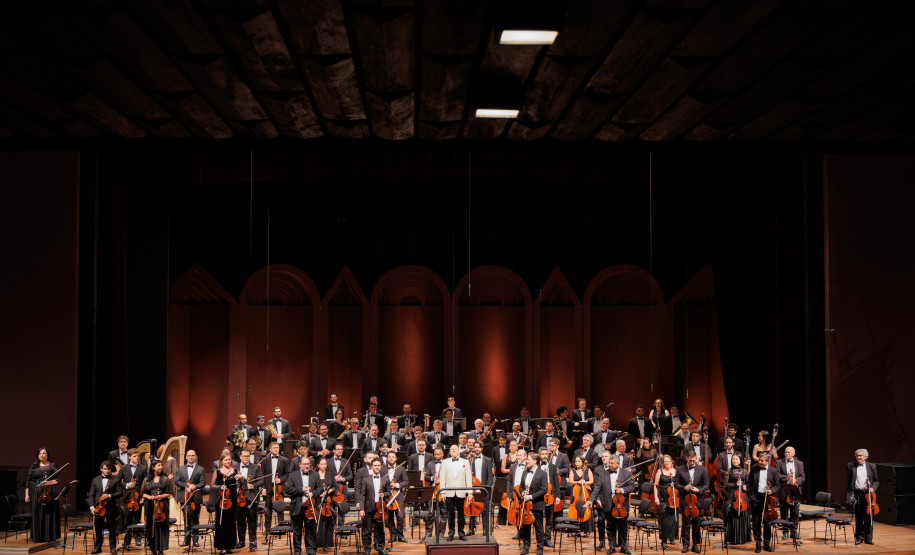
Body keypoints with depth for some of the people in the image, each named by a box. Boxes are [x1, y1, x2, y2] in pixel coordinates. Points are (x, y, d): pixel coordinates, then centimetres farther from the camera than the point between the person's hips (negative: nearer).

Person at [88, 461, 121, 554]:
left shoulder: (115, 480, 2)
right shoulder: (95, 480, 10)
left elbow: (119, 493, -3)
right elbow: (91, 495, 7)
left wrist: (109, 495, -18)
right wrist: (92, 507, -4)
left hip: (111, 508, -2)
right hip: (98, 507, 2)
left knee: (112, 529, 3)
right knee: (98, 529, 8)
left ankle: (113, 547, 11)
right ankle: (97, 547, 18)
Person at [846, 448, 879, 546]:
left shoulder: (872, 466, 7)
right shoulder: (851, 466, 5)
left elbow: (876, 481, 12)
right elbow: (848, 481, 6)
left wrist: (873, 488, -7)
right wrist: (849, 495, 0)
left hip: (867, 494, 0)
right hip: (857, 493, 0)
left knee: (868, 516, 3)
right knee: (858, 517, 3)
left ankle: (868, 538, 11)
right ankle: (859, 537, 11)